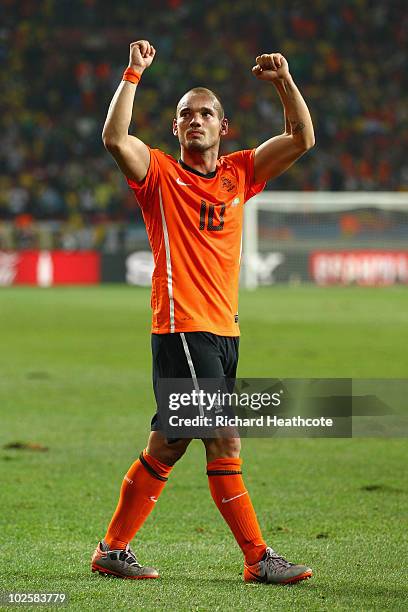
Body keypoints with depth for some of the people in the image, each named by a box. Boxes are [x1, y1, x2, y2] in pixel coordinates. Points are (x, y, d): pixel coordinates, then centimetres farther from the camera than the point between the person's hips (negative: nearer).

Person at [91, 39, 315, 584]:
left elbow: (302, 139, 11)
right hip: (182, 327, -6)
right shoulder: (161, 175, 1)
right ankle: (259, 559, -7)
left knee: (167, 447, 9)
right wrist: (134, 74, -16)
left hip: (224, 330, 6)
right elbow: (115, 138, -17)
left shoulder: (239, 174, 14)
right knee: (225, 443, -10)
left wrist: (284, 81, 0)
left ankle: (113, 549, 17)